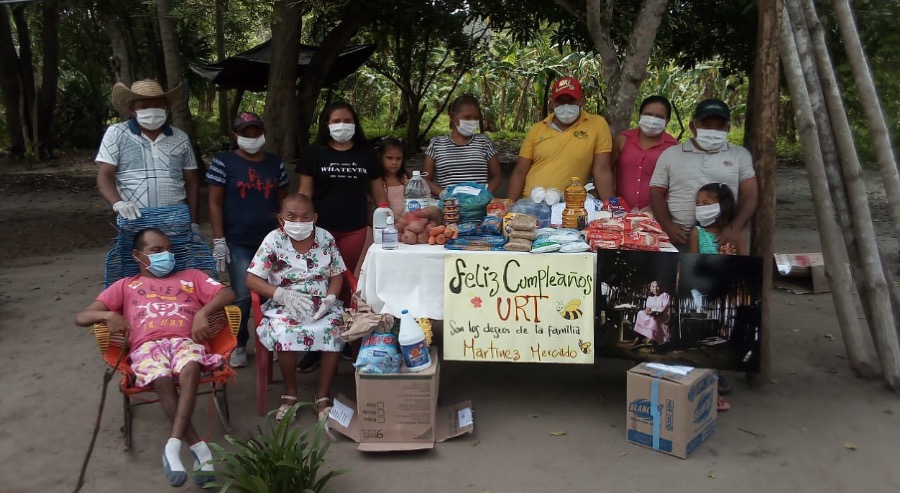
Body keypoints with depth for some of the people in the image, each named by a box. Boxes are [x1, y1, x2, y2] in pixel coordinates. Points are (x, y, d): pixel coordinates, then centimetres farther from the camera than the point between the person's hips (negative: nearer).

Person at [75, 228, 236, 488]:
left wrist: (202, 313, -6)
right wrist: (108, 315, -1)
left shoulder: (191, 276, 29)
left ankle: (174, 444, -40)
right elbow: (81, 317, 22)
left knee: (191, 368, -38)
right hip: (147, 345, 0)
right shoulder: (125, 286, 29)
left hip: (185, 340, 0)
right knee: (162, 379, -35)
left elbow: (228, 294, 14)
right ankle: (199, 447, -32)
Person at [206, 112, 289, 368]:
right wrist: (219, 240, -9)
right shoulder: (223, 162, -1)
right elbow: (215, 203, -3)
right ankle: (238, 345, 17)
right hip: (238, 243, -3)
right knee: (242, 296, -1)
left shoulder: (275, 163, 9)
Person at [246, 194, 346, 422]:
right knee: (285, 332, -34)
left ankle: (323, 395, -10)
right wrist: (284, 294, -21)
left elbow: (336, 275, 7)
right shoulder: (273, 240, -5)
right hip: (285, 306, -1)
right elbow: (252, 280, -7)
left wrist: (330, 299, -14)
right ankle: (290, 392, -7)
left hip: (322, 305, 2)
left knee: (336, 329, -30)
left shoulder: (326, 239, 1)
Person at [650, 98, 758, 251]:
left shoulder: (740, 155, 8)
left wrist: (736, 228, -14)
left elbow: (750, 194, 2)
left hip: (723, 239, 0)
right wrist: (668, 226, -10)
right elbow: (657, 194, 6)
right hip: (679, 239, 0)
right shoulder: (670, 154, 8)